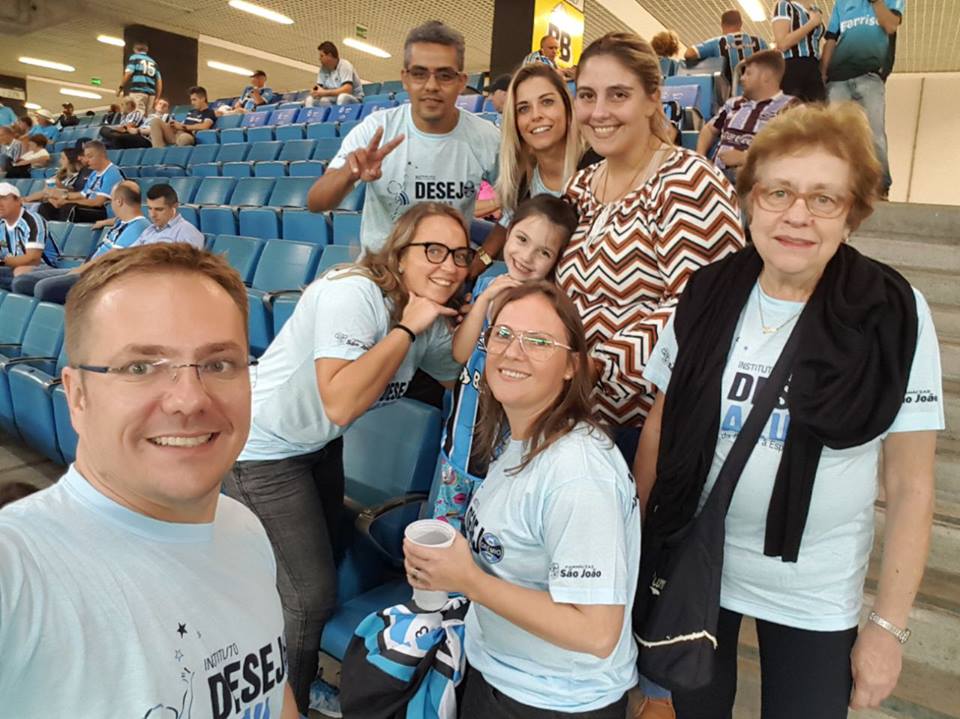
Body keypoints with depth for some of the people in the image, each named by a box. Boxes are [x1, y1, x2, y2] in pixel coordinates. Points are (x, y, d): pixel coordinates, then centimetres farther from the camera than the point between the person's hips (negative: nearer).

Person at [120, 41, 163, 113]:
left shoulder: (134, 58, 8)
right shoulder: (153, 62, 21)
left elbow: (128, 74, -4)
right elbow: (159, 81, 16)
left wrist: (120, 87, 4)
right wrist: (157, 98, 18)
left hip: (137, 91, -5)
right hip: (151, 93, 5)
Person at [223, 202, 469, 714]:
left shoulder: (429, 320, -7)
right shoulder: (353, 293, -31)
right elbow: (340, 403, -41)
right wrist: (405, 328, -35)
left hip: (320, 445, 8)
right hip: (263, 451, -8)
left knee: (315, 562, 24)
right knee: (311, 595, -3)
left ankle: (301, 676, 51)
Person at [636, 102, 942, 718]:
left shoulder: (895, 315, -13)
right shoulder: (708, 293, -7)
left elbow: (911, 485, -7)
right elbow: (660, 425, 1)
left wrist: (889, 625, -6)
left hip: (815, 595, -1)